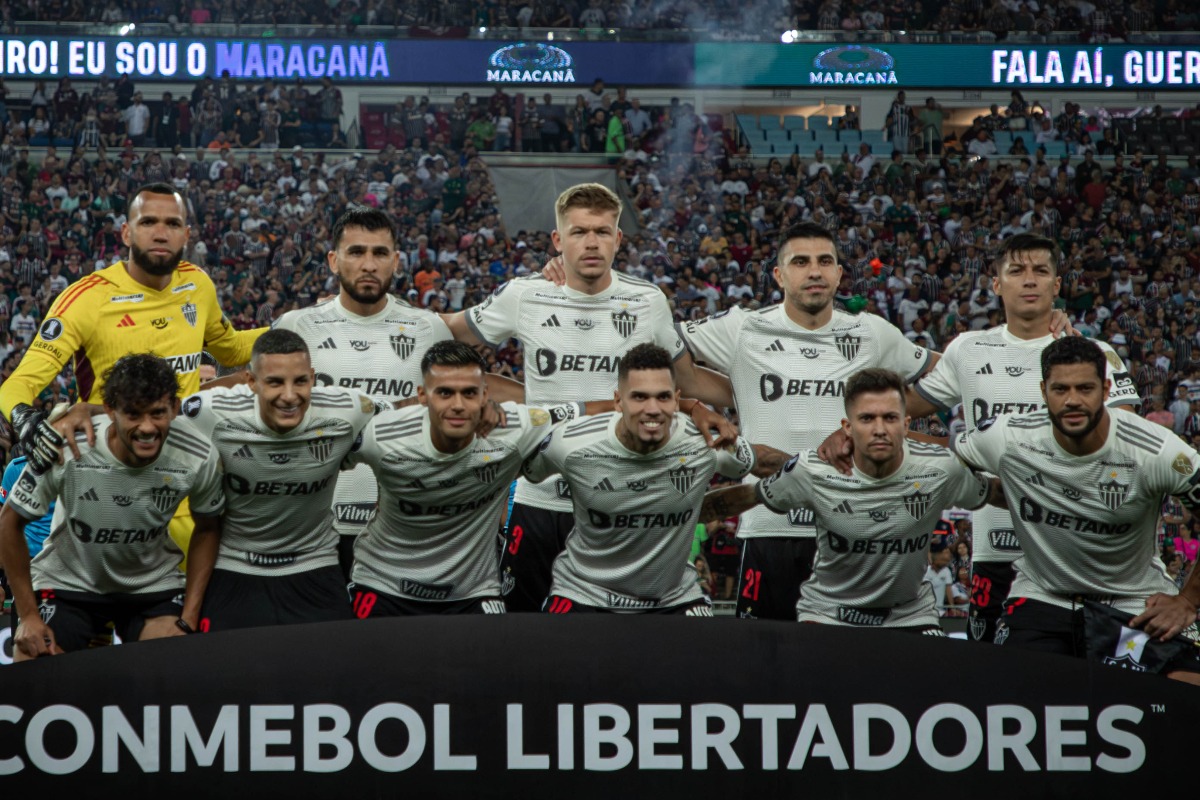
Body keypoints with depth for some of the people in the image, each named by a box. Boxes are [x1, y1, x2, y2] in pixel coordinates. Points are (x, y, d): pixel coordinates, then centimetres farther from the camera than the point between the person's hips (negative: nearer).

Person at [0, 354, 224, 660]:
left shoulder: (199, 459, -21)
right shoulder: (65, 451, -29)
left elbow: (207, 529, 0)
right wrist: (28, 616, -10)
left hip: (153, 586, 1)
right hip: (67, 583, -1)